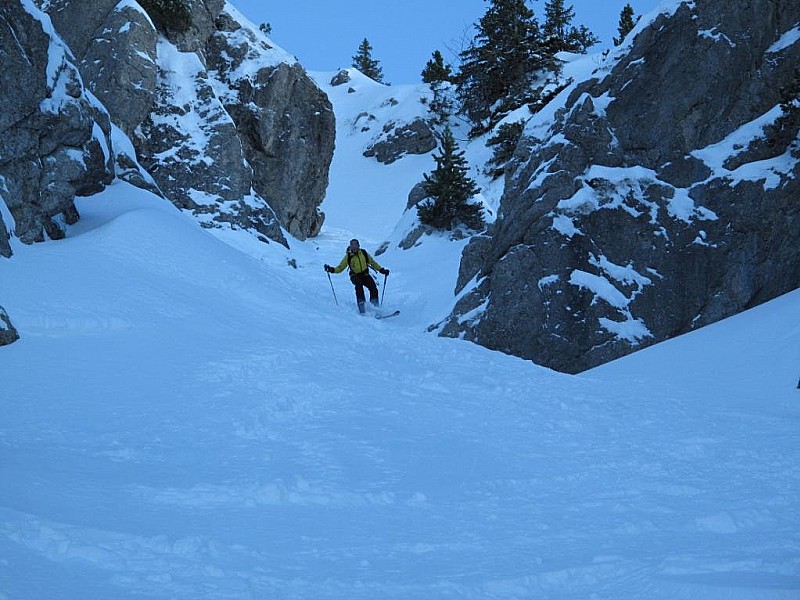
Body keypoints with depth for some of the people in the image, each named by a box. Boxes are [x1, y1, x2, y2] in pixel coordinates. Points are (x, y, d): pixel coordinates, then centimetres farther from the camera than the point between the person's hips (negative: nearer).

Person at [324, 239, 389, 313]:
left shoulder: (364, 253, 5)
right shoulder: (348, 256, 1)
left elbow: (372, 262, 16)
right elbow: (340, 267, 3)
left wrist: (381, 270, 9)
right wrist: (332, 269, -15)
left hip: (365, 274, 2)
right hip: (355, 276, -2)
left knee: (373, 287, -23)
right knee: (359, 285, -35)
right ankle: (361, 306, -40)